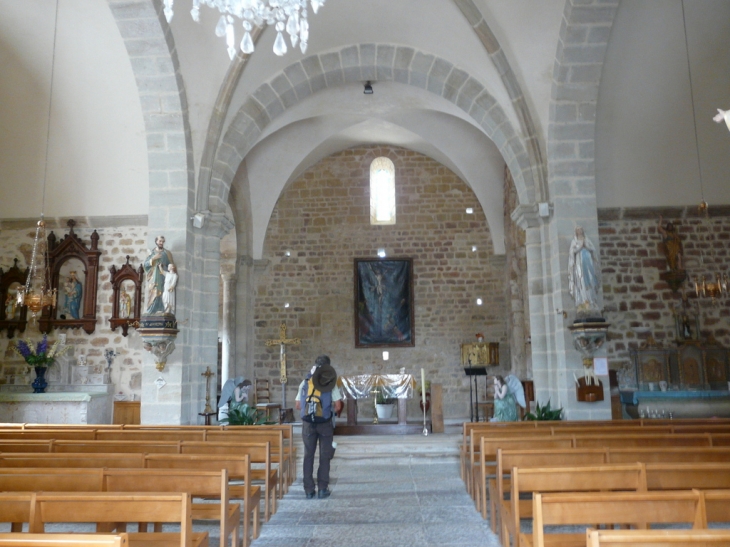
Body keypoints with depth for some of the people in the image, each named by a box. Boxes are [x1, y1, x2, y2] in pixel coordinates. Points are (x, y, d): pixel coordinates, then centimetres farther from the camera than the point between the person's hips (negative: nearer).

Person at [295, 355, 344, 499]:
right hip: (325, 423, -2)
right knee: (324, 456, 8)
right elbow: (338, 406, -6)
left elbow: (298, 406, 5)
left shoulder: (305, 382, 4)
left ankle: (308, 490, 12)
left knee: (308, 455, 10)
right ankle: (322, 489, 9)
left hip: (308, 423, 2)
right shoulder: (331, 383, -3)